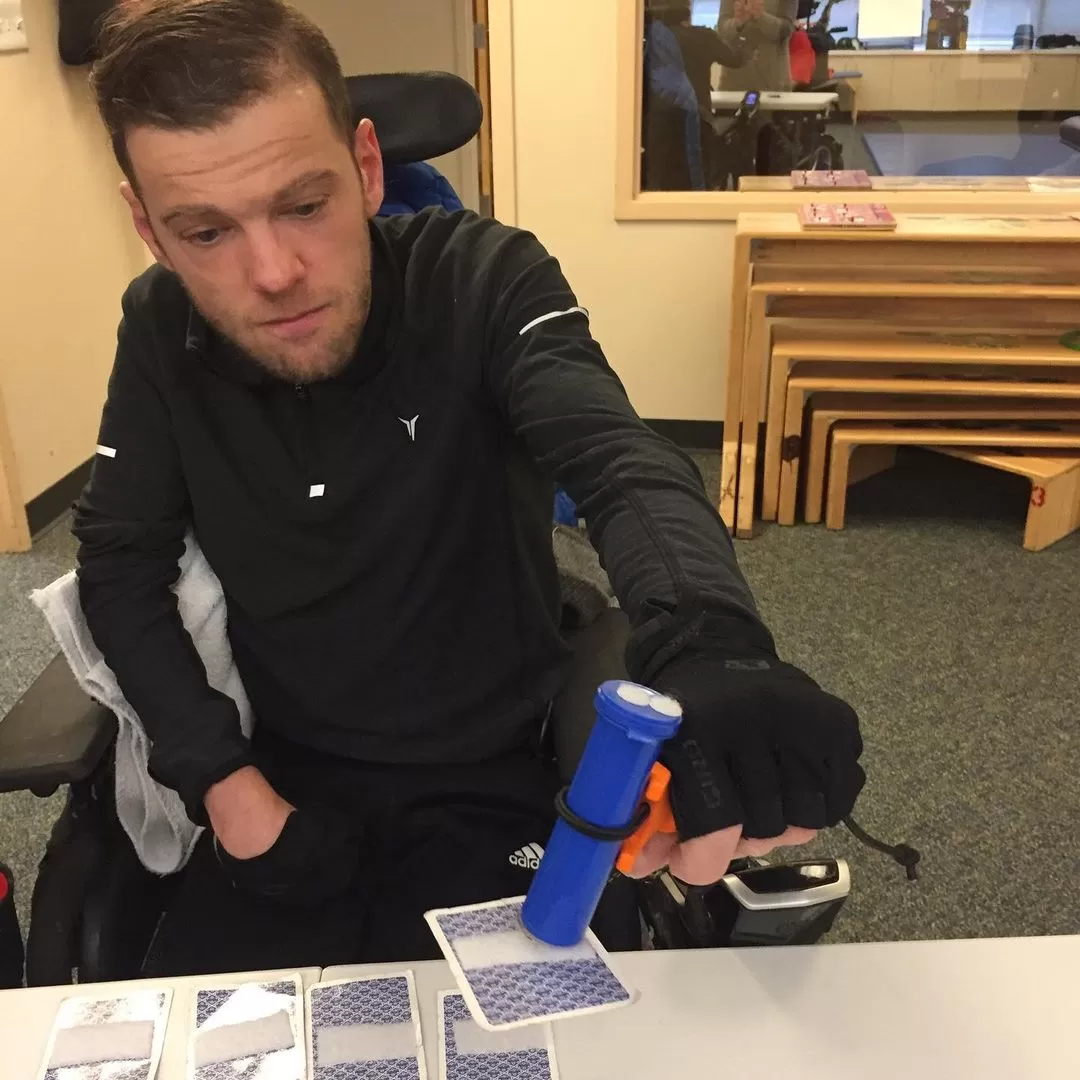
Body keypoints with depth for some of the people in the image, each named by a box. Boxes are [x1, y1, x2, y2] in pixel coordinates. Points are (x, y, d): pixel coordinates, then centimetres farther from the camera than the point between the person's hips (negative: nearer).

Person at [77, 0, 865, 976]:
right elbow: (122, 562, 0)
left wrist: (709, 650, -56)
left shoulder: (484, 282, -17)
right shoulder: (163, 331, -7)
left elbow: (625, 466, -33)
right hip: (293, 775, 3)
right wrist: (224, 781, -12)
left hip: (491, 779, -2)